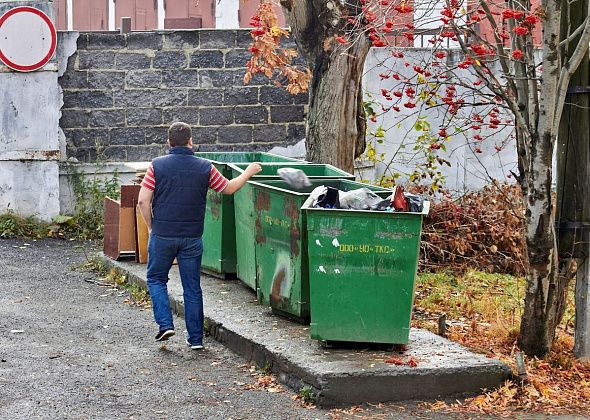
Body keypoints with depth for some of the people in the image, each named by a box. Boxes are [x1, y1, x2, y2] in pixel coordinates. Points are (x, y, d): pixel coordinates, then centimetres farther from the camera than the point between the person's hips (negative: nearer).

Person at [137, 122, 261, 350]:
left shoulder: (157, 165, -6)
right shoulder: (205, 168, -3)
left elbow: (143, 201, -9)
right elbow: (229, 188, 10)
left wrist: (151, 226, 5)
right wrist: (248, 172, 26)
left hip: (162, 234, -1)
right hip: (192, 237, 1)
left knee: (156, 279, 18)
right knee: (192, 287, 10)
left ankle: (165, 324, 2)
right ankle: (195, 338, 13)